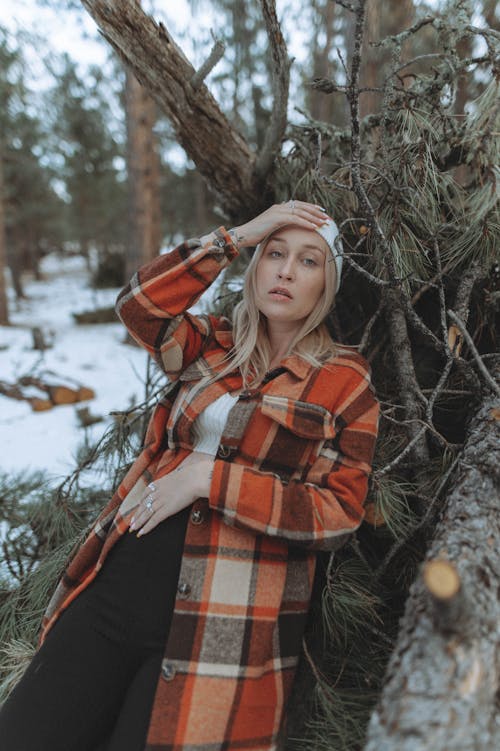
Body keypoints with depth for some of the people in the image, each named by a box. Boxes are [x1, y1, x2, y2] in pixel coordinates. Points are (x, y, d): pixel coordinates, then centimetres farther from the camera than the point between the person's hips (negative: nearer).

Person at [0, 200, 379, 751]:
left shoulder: (346, 383, 0)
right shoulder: (217, 345, 11)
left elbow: (337, 514, -6)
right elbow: (138, 306, -6)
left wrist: (212, 478, -13)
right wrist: (239, 235, -6)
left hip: (226, 623, -3)